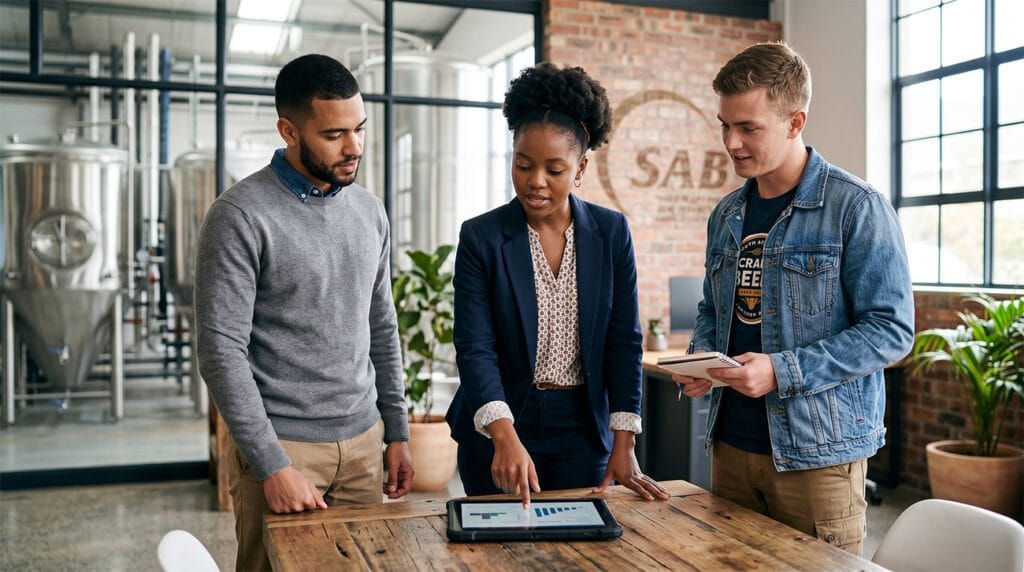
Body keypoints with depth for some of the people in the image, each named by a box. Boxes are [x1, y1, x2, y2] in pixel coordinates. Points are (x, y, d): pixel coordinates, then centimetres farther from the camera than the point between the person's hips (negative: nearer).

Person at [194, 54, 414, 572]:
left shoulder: (369, 212, 7)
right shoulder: (240, 216, -12)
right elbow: (221, 352, -15)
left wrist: (397, 431, 11)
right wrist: (273, 467, -17)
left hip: (364, 442, 5)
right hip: (281, 447, -5)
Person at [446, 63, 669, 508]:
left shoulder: (611, 232, -2)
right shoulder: (481, 237, -9)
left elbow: (624, 341, -1)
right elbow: (474, 348, -15)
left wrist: (624, 446, -6)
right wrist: (505, 435, -29)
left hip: (584, 431, 2)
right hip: (498, 430, -1)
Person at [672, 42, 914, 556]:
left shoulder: (857, 208, -11)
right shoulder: (727, 215, 9)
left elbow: (892, 329, -14)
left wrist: (783, 371, -22)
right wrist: (700, 359, -2)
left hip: (818, 451, -6)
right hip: (730, 445, 6)